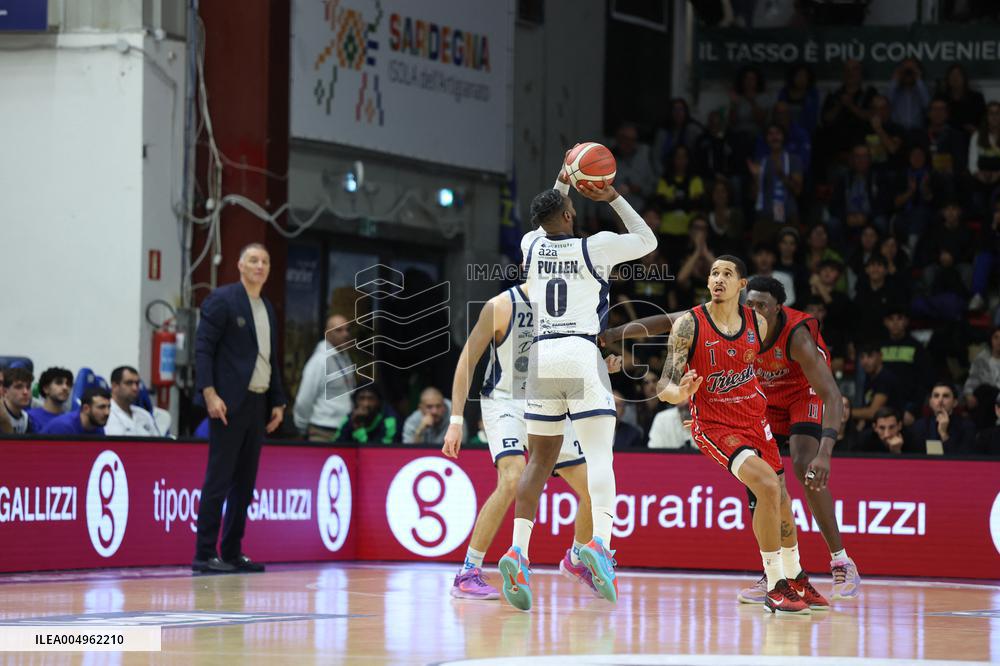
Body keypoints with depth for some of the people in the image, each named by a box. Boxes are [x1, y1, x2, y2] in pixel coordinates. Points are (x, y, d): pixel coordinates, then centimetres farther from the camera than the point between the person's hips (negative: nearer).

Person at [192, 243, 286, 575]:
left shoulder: (268, 308, 17)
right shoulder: (222, 300, -5)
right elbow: (203, 348, -11)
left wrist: (278, 401, 15)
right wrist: (210, 394, -19)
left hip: (258, 404, 8)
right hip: (229, 403, -8)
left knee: (245, 482, 7)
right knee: (219, 479, -9)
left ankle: (232, 553, 11)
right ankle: (204, 555, -8)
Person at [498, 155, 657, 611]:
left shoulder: (532, 246, 10)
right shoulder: (594, 247, -2)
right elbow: (647, 241, 15)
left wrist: (562, 187, 43)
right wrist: (613, 199, 18)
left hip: (542, 355, 4)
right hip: (581, 353, -4)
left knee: (540, 460, 11)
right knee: (600, 454, -9)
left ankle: (518, 551, -4)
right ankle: (600, 543, -30)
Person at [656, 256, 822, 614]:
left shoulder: (758, 324, -3)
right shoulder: (689, 325, -16)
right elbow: (665, 388, -18)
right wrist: (682, 393, -38)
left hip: (754, 419, 6)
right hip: (714, 425, -6)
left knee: (780, 499, 16)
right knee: (768, 486, -25)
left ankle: (795, 579, 42)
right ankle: (775, 587, -15)